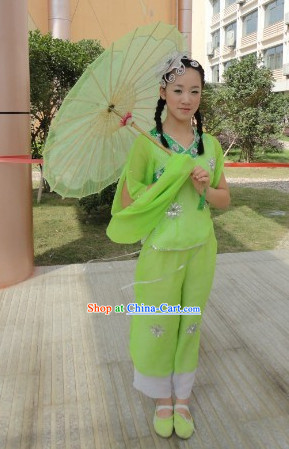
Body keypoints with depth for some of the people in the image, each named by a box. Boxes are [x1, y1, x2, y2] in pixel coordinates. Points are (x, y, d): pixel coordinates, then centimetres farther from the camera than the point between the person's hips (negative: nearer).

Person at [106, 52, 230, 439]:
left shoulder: (211, 144, 3)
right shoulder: (147, 142, -9)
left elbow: (224, 200, 8)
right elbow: (127, 202, -10)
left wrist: (206, 188, -13)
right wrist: (173, 181, -17)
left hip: (201, 249, 4)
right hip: (160, 251, -3)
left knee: (190, 326, 15)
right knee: (158, 327, 9)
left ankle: (183, 399, 37)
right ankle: (162, 399, 35)